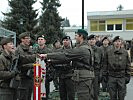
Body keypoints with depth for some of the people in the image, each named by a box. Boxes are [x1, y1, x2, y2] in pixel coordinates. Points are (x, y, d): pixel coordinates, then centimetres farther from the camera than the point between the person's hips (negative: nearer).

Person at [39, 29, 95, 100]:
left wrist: (47, 55, -13)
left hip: (83, 78, -10)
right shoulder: (86, 48, 18)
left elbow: (65, 55, -18)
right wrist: (51, 60, 11)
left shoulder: (82, 49, -16)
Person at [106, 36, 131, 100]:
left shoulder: (125, 53, 3)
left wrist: (128, 76, 1)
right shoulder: (108, 52, 3)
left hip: (122, 77, 0)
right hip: (111, 77, 0)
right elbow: (105, 65, 6)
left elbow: (128, 65, 5)